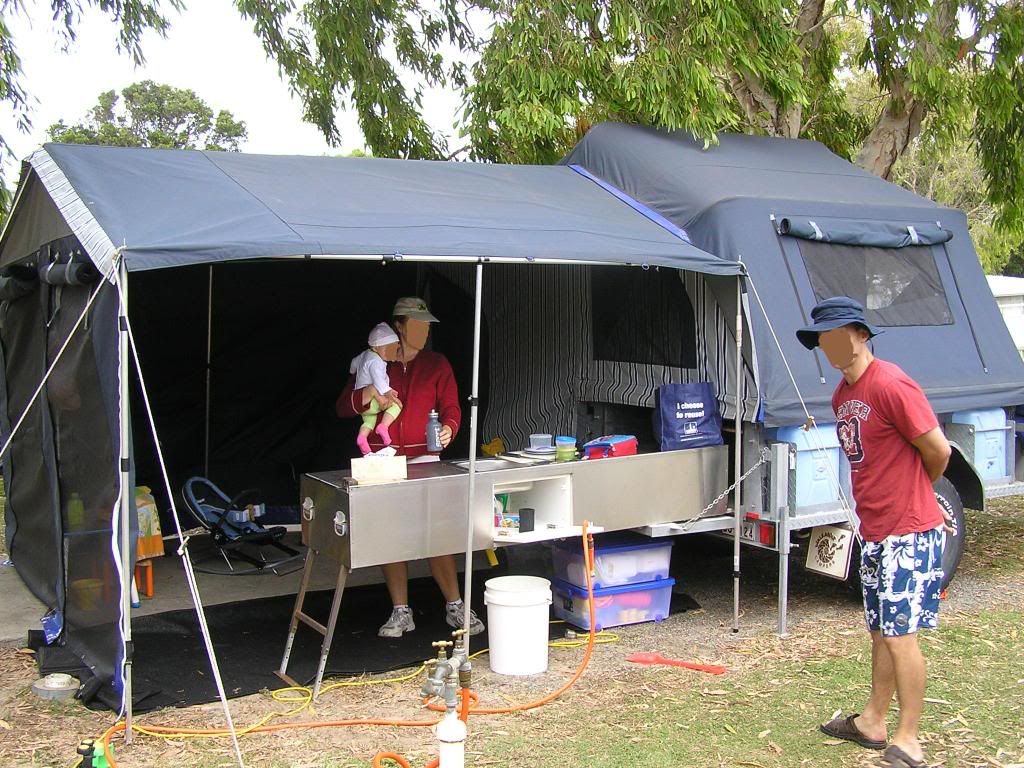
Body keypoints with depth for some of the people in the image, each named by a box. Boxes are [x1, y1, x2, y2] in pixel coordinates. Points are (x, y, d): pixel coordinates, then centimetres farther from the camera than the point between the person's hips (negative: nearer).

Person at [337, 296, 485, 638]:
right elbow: (343, 407, 6)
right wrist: (367, 395, -15)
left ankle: (454, 607, 4)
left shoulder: (436, 364, 8)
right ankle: (401, 612, 12)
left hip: (423, 457, 0)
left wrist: (447, 429, -20)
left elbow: (451, 408, 3)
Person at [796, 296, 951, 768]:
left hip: (910, 533, -9)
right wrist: (904, 492, 9)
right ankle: (873, 723, 29)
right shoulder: (842, 395, 10)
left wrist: (910, 493, 4)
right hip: (875, 532, 9)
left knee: (901, 633, -3)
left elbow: (938, 452, -13)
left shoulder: (890, 385, -18)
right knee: (881, 632, 17)